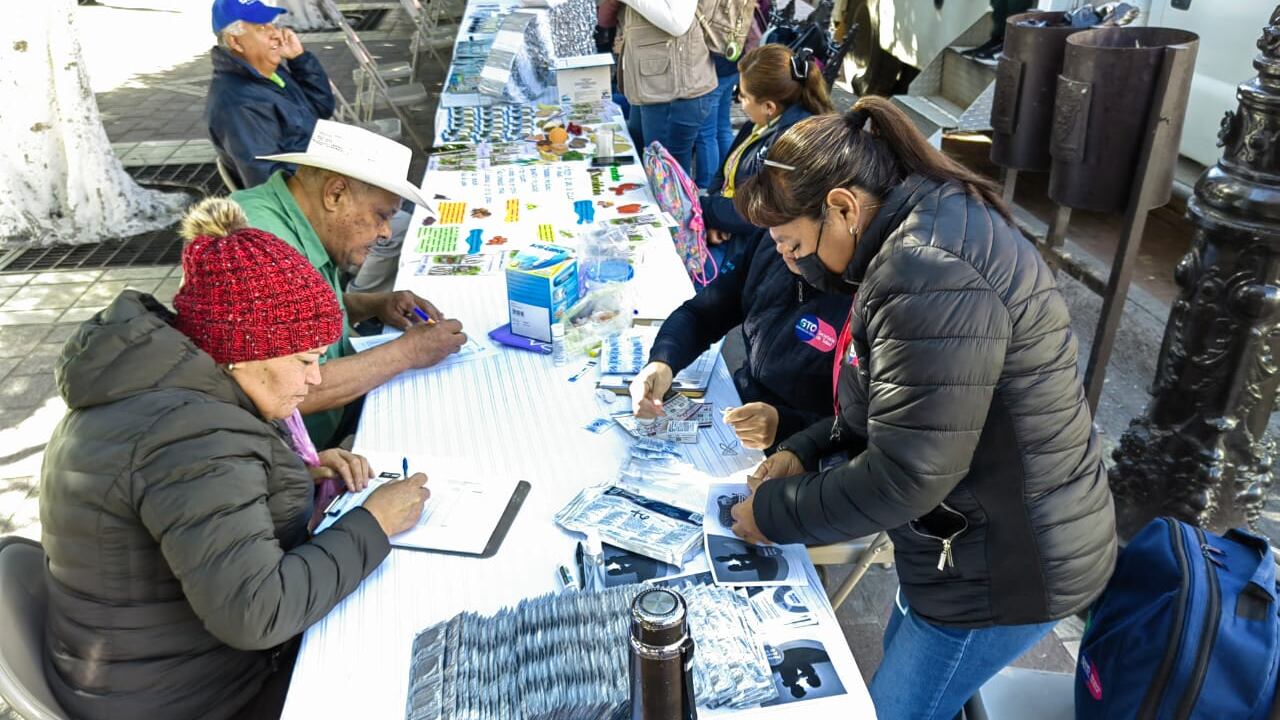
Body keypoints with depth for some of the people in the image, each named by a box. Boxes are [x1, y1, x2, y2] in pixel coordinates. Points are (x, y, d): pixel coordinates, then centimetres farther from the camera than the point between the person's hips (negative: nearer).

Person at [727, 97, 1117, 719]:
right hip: (981, 541, 10)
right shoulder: (920, 231, 3)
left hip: (1004, 568, -9)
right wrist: (807, 449, 2)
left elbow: (905, 474, -29)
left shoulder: (930, 272, -31)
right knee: (903, 663, 28)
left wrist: (773, 512, -16)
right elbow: (897, 403, 13)